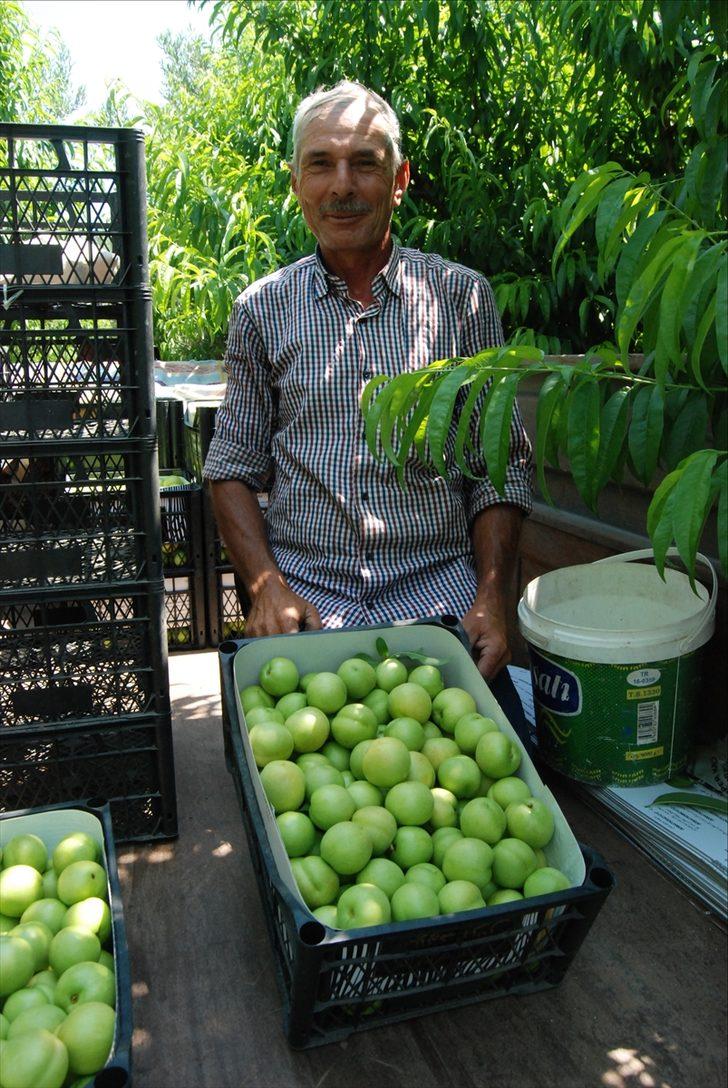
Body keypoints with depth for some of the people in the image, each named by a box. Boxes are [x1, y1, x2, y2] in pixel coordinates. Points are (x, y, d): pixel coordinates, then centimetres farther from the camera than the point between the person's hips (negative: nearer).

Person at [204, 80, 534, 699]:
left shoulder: (462, 295, 6)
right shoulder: (262, 309, 8)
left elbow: (503, 464, 5)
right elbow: (233, 469, 10)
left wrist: (491, 597, -8)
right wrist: (268, 587, -6)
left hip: (438, 584, 0)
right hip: (306, 587, 1)